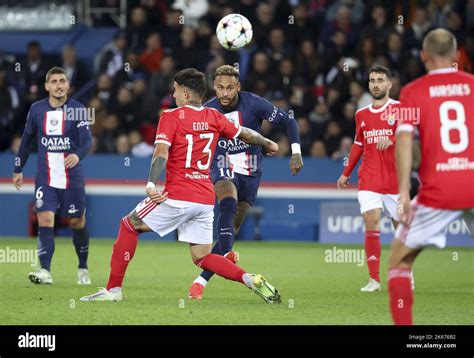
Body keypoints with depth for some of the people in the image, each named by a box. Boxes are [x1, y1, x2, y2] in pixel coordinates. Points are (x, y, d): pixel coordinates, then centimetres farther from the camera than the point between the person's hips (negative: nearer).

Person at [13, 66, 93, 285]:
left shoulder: (78, 109, -6)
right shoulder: (37, 109, 4)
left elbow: (87, 140, -16)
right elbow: (27, 140, 15)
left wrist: (78, 155, -38)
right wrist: (18, 169, 17)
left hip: (72, 177, -1)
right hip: (45, 177, 1)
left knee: (77, 223, 7)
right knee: (45, 220, -13)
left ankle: (83, 269, 27)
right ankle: (45, 272, -18)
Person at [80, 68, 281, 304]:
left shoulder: (171, 117, -5)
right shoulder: (214, 117, 10)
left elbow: (161, 152, -17)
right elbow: (245, 134, 23)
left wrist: (152, 185, -27)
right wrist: (269, 144, 41)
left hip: (177, 196, -6)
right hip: (206, 198, 6)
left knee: (129, 225, 9)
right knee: (202, 258, 14)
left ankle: (113, 289, 5)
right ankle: (250, 279, -6)